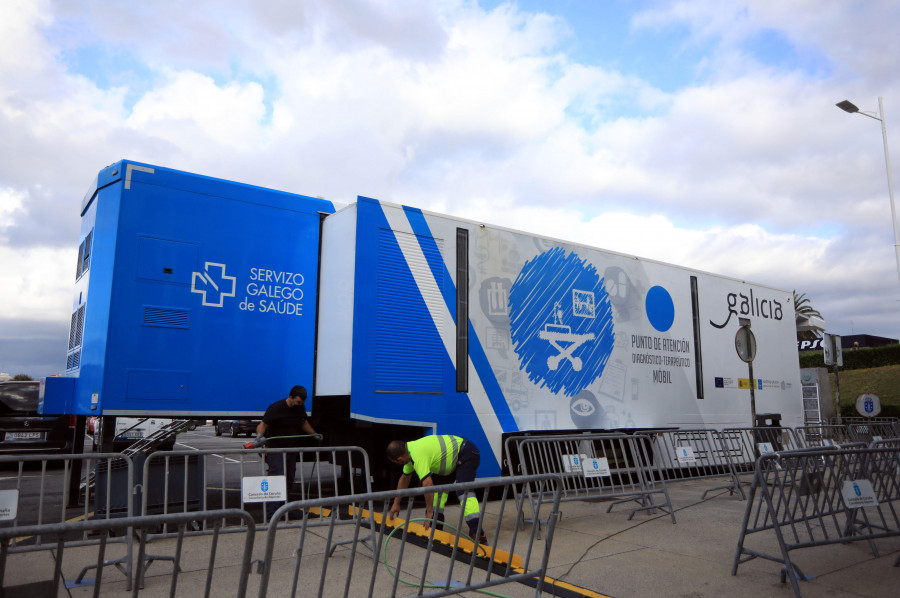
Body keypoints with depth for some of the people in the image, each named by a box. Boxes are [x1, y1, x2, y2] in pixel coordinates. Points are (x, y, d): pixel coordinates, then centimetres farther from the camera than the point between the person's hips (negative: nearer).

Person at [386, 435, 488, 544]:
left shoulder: (418, 455, -28)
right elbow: (404, 478, 16)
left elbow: (427, 484, -33)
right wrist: (396, 503, 20)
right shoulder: (409, 450, 3)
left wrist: (429, 512, -25)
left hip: (467, 454, -10)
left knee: (463, 492, -22)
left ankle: (477, 533, -28)